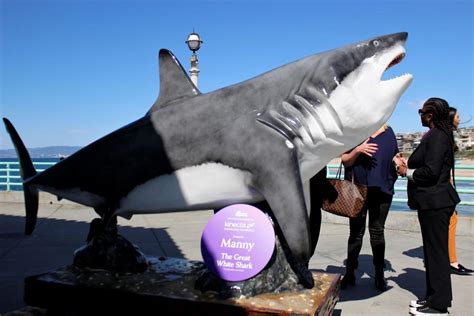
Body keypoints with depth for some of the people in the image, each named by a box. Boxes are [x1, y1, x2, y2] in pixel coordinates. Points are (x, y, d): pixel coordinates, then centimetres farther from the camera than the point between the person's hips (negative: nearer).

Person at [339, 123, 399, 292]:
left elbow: (394, 156, 16)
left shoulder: (388, 132, 7)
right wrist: (358, 150, -22)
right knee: (356, 231, 6)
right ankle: (350, 273, 16)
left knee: (377, 231, 10)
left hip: (381, 189, 2)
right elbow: (345, 161, -4)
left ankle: (379, 274, 20)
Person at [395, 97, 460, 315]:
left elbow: (431, 171, -22)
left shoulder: (436, 136, -16)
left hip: (435, 202, -10)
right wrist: (408, 165, 10)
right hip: (433, 201, 10)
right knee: (433, 252, 16)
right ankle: (435, 297, 26)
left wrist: (406, 172, -8)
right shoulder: (437, 135, 15)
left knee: (436, 252, -3)